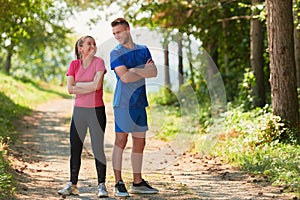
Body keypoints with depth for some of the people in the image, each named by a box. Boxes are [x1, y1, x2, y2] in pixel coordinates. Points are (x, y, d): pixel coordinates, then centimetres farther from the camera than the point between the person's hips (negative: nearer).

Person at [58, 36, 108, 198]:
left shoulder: (99, 62, -2)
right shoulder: (74, 64, 7)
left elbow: (97, 85, -15)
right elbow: (70, 89, -2)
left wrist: (78, 85, -5)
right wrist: (89, 87, -8)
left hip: (96, 111, -3)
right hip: (79, 110, 3)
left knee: (98, 148, -3)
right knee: (75, 148, 4)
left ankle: (101, 185, 3)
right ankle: (72, 184, 11)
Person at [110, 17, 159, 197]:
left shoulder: (143, 50, 13)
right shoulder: (116, 53, -2)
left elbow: (154, 72, 1)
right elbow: (124, 77, -15)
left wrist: (134, 70, -11)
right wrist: (145, 71, -4)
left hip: (140, 102, 5)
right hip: (123, 102, -5)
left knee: (140, 142, 8)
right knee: (121, 140, -6)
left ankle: (138, 183, 16)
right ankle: (119, 183, -1)